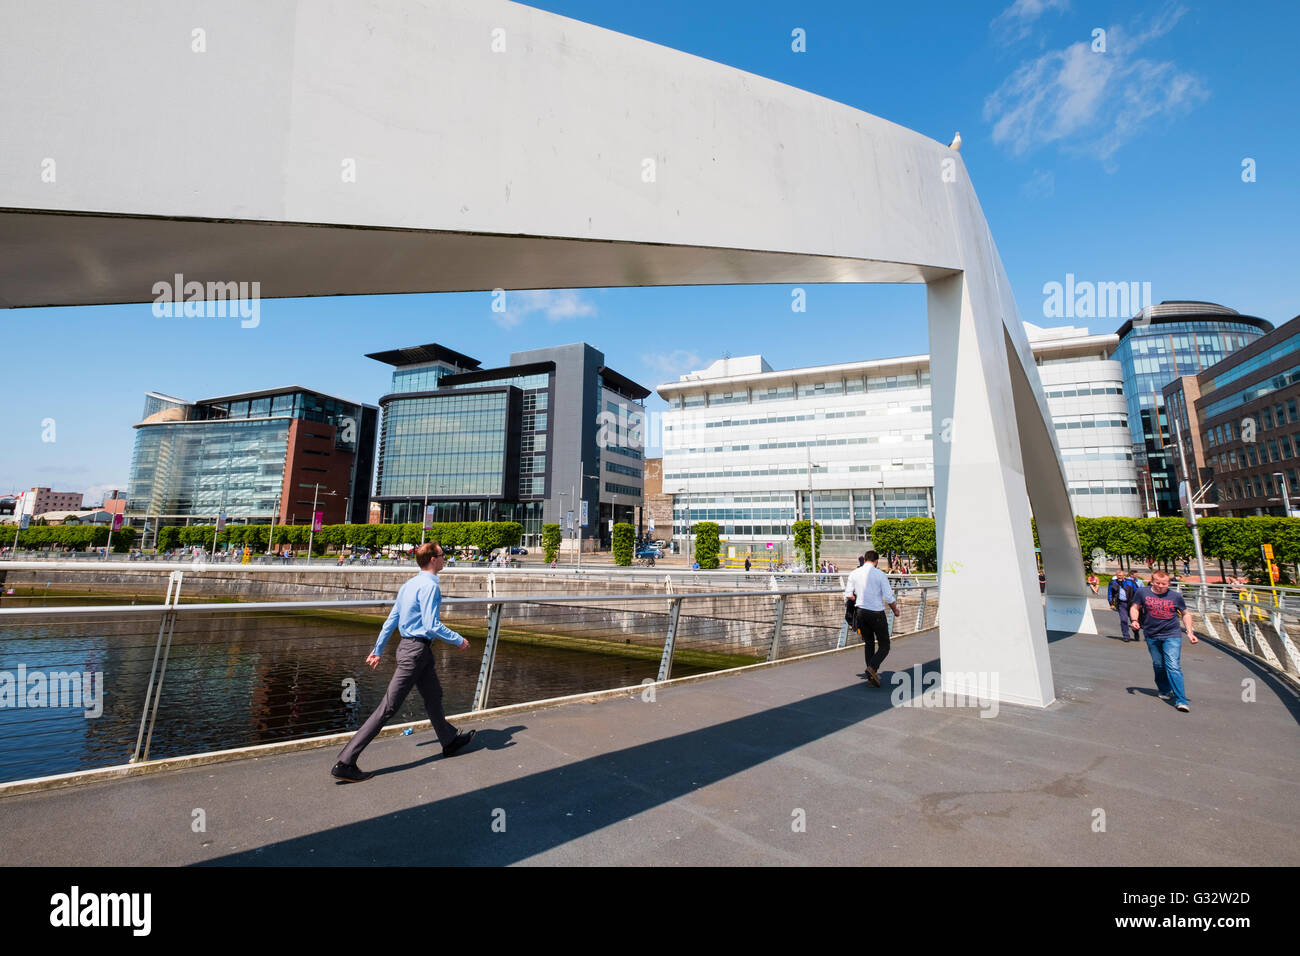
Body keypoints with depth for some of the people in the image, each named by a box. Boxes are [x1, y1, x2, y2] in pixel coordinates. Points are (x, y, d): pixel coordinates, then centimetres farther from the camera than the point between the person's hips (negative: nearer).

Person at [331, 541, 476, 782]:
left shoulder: (409, 584, 10)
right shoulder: (429, 586, -18)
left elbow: (391, 619, 14)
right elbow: (432, 625, -22)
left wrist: (378, 650, 20)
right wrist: (458, 640, -11)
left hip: (408, 646, 10)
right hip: (417, 651, -10)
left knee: (434, 697, 22)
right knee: (388, 707, -4)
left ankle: (450, 741, 38)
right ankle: (345, 762, 2)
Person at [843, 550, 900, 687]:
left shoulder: (854, 574, 1)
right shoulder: (880, 574, -9)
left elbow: (848, 595, 0)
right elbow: (889, 598, -9)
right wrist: (895, 610, 9)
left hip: (861, 612, 4)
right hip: (877, 614, -4)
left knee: (868, 643, 19)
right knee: (884, 646, 6)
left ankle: (871, 675, 16)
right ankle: (873, 667, -18)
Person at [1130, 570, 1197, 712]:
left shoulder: (1175, 596, 3)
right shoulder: (1143, 593, 1)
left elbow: (1185, 614, 15)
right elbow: (1134, 608, 10)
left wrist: (1189, 632, 7)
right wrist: (1135, 620, -8)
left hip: (1172, 636, -1)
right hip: (1152, 636, 1)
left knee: (1173, 667, -11)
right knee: (1158, 666, 12)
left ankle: (1180, 700, -10)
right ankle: (1164, 690, 33)